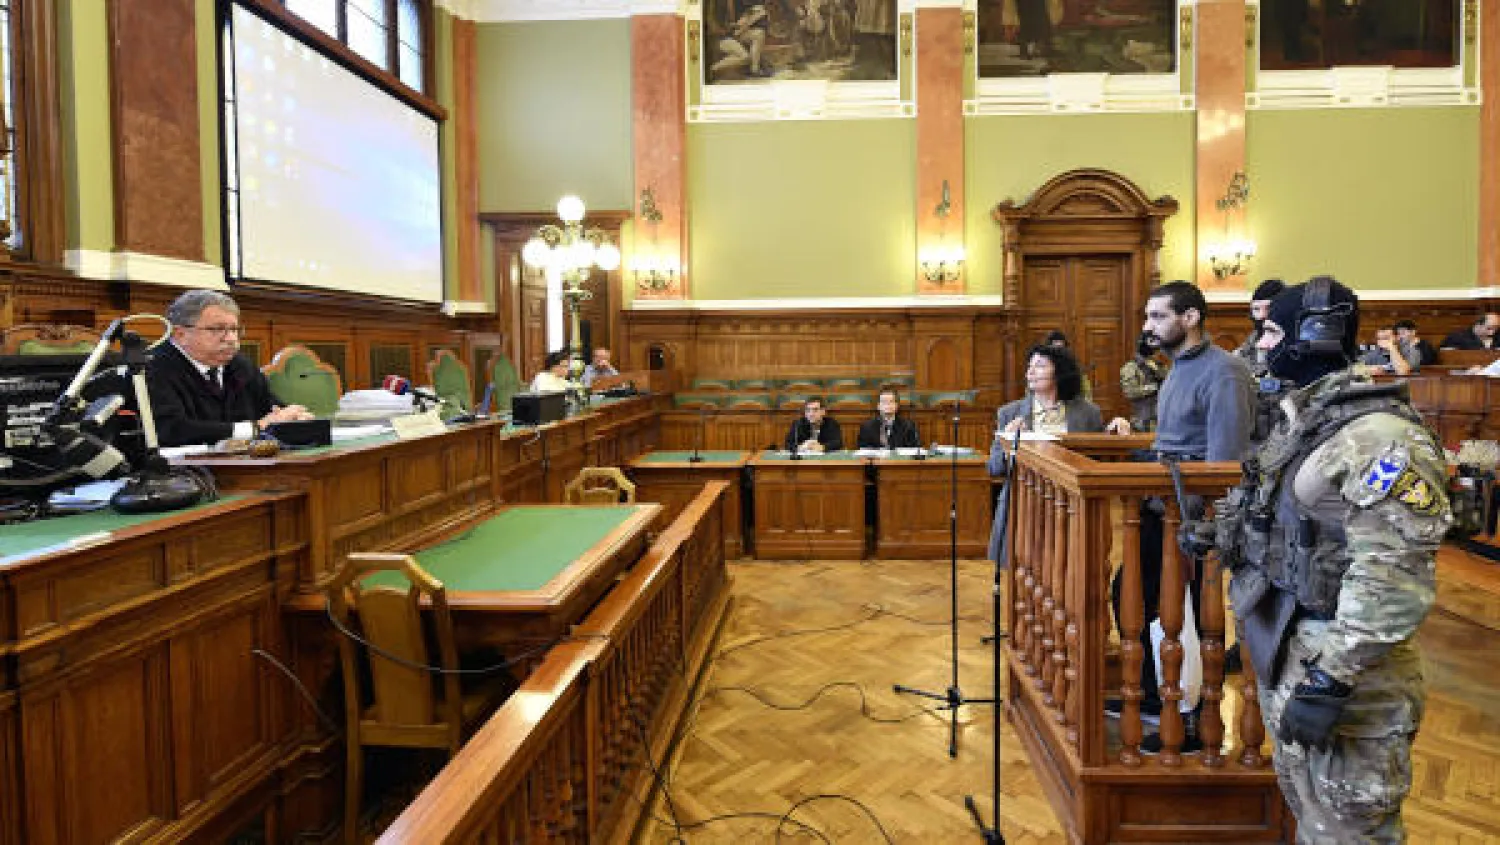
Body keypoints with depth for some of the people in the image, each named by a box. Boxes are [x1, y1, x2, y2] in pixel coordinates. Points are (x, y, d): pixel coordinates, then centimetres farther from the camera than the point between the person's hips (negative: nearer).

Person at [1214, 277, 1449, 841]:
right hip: (1281, 647, 9)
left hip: (1341, 665, -9)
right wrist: (1217, 525, 13)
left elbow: (1394, 578, -27)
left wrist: (1331, 680, -28)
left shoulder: (1378, 436, -22)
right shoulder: (1299, 415, 10)